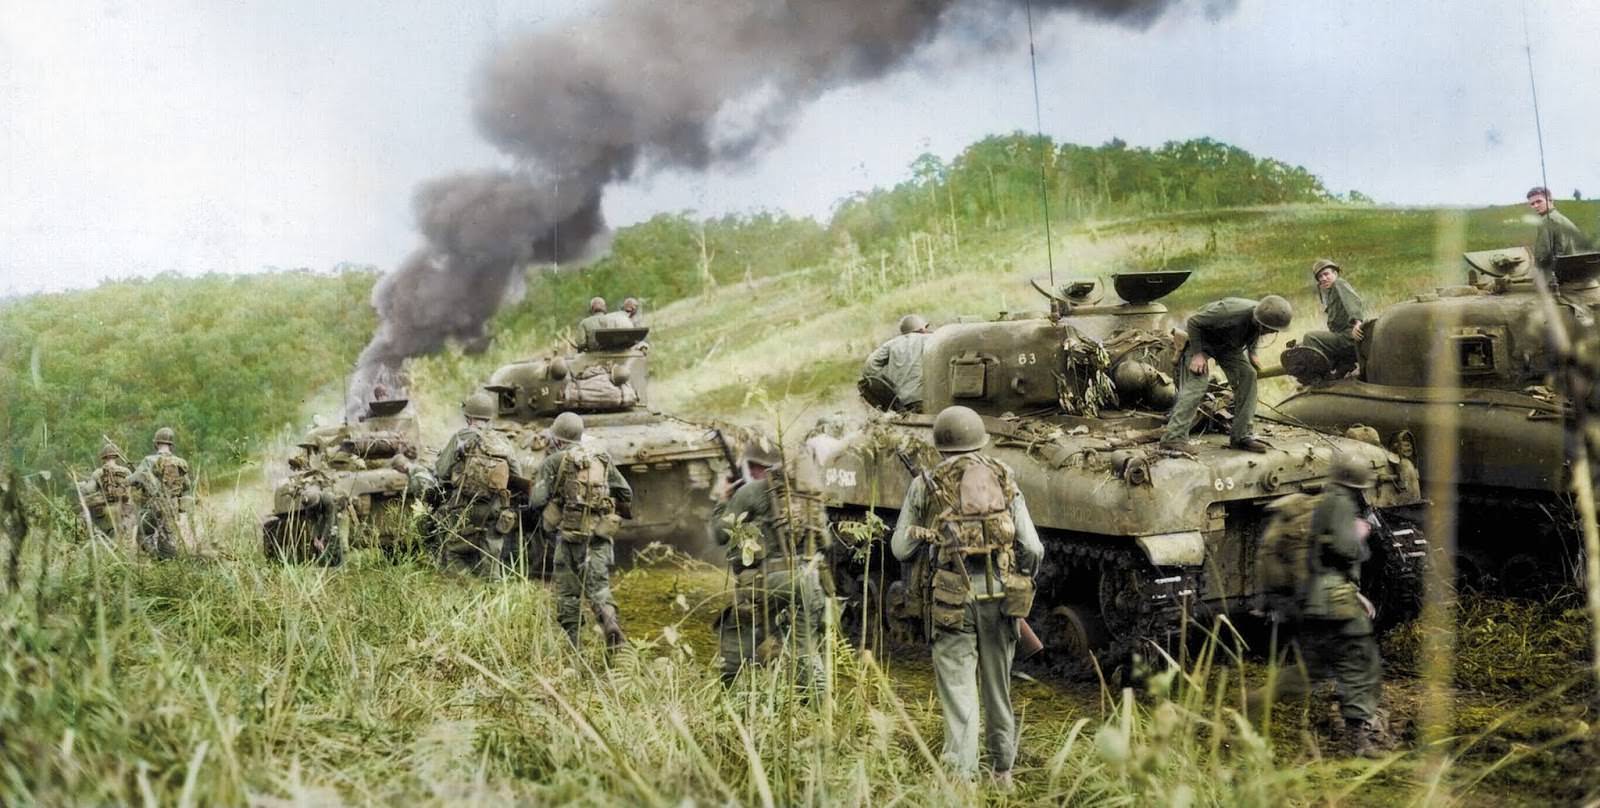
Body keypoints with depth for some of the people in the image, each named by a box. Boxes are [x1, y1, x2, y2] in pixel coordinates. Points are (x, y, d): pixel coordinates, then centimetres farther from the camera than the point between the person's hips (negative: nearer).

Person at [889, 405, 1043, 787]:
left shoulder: (925, 486, 3)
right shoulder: (1004, 480, 7)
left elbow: (901, 550, 7)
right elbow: (1032, 548, 3)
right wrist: (1022, 578, 21)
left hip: (952, 598, -2)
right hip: (1001, 596, 3)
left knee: (958, 690, 0)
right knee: (998, 687, 18)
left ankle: (961, 775, -8)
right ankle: (1002, 770, 30)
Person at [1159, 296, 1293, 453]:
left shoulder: (1262, 318, -18)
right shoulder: (1231, 312, -40)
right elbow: (1193, 321, -28)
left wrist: (1251, 353, -2)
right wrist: (1197, 354, -29)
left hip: (1228, 345, 7)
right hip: (1202, 339, -7)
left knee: (1248, 375, -9)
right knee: (1196, 384, -22)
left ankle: (1241, 436, -2)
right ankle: (1173, 439, -26)